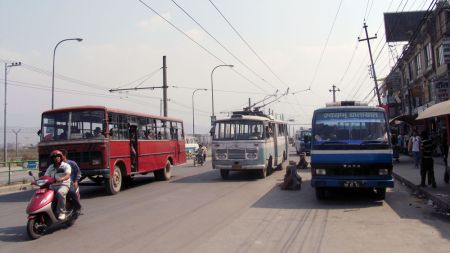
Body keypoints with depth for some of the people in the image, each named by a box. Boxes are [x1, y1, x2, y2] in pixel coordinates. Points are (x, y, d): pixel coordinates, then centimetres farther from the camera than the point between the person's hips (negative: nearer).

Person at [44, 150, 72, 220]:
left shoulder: (66, 165, 2)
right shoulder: (51, 167, 18)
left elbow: (68, 175, -15)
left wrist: (61, 179, -37)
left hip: (64, 185, -5)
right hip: (53, 185, 5)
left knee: (60, 192, -37)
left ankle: (61, 212, -30)